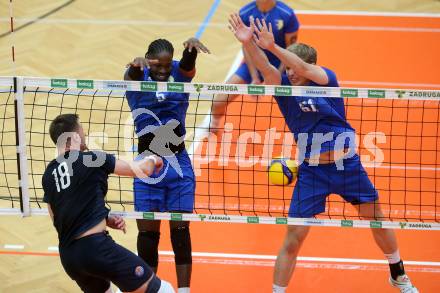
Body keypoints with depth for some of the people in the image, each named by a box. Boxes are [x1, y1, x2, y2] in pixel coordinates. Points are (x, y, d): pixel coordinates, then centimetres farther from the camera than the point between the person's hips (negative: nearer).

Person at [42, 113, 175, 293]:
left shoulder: (48, 175, 13)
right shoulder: (91, 159, -4)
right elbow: (141, 170, 5)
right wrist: (152, 160, 29)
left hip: (67, 256, 7)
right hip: (95, 247, -7)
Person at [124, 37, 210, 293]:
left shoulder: (180, 73, -1)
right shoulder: (138, 77, -4)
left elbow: (188, 63, -23)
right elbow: (132, 76, -28)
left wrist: (192, 46, -47)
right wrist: (137, 64, -53)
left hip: (178, 166, 1)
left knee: (180, 231, 1)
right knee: (147, 233, 2)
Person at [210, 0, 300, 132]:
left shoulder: (287, 14, -19)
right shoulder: (245, 13, -14)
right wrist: (255, 78, -15)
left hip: (280, 66, -1)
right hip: (253, 64, 2)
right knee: (219, 101, -5)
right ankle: (214, 123, 30)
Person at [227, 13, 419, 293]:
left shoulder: (327, 78, -9)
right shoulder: (285, 87, -6)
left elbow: (304, 69, -31)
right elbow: (266, 69, -26)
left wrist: (273, 46, -47)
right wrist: (249, 43, -46)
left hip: (347, 164, 0)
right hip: (311, 170, 0)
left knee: (377, 219, 14)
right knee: (293, 237, -6)